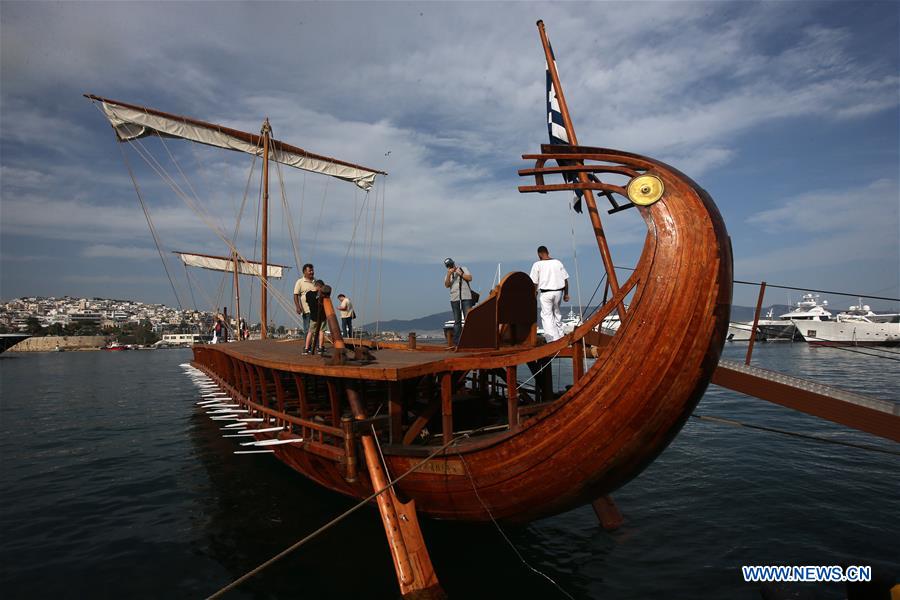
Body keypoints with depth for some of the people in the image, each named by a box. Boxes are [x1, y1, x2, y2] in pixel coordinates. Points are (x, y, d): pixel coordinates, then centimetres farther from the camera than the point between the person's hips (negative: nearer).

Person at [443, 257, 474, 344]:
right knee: (457, 320, 4)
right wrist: (449, 274, -17)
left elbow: (470, 278, -1)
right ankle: (456, 341, 6)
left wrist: (460, 273, -6)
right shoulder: (447, 275, 11)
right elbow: (447, 285, -6)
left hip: (466, 297, -2)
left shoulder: (463, 269, 10)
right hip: (454, 299, 2)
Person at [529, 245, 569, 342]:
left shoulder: (537, 265, -4)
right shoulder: (558, 263, 6)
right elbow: (565, 280, 7)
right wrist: (566, 294, 14)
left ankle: (552, 340, -8)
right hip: (558, 291, 4)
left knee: (547, 316, 0)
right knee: (556, 314, 20)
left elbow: (534, 283, -5)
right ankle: (560, 337, 27)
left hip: (545, 293, -4)